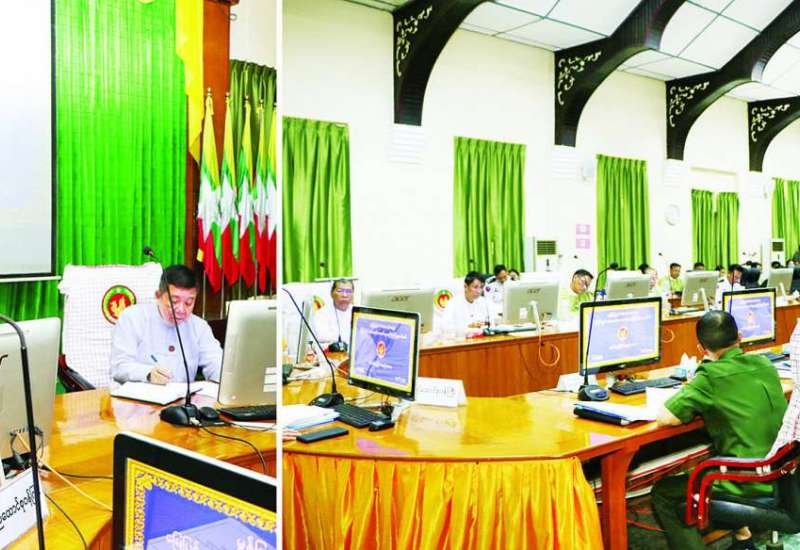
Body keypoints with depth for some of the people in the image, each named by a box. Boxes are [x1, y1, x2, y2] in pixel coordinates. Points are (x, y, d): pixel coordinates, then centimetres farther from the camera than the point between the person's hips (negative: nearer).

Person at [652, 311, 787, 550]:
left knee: (662, 494, 8)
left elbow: (664, 418, -21)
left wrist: (693, 396, -3)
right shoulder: (764, 364, 2)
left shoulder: (711, 376, -18)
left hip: (750, 485, -7)